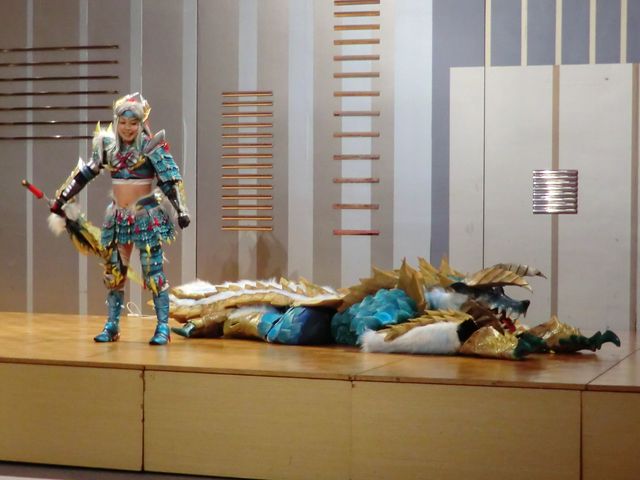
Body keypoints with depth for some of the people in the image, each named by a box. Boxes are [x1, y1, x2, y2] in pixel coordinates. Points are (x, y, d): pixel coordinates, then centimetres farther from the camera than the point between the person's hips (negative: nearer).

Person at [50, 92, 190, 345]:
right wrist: (61, 198, 13)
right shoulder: (107, 144, 2)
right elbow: (85, 173, 11)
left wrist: (181, 209, -22)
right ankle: (112, 326, 16)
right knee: (113, 272, 8)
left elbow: (171, 180, -12)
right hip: (117, 216, 5)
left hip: (146, 216, -5)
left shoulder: (151, 146, -11)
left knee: (153, 272, -6)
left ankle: (163, 326, -1)